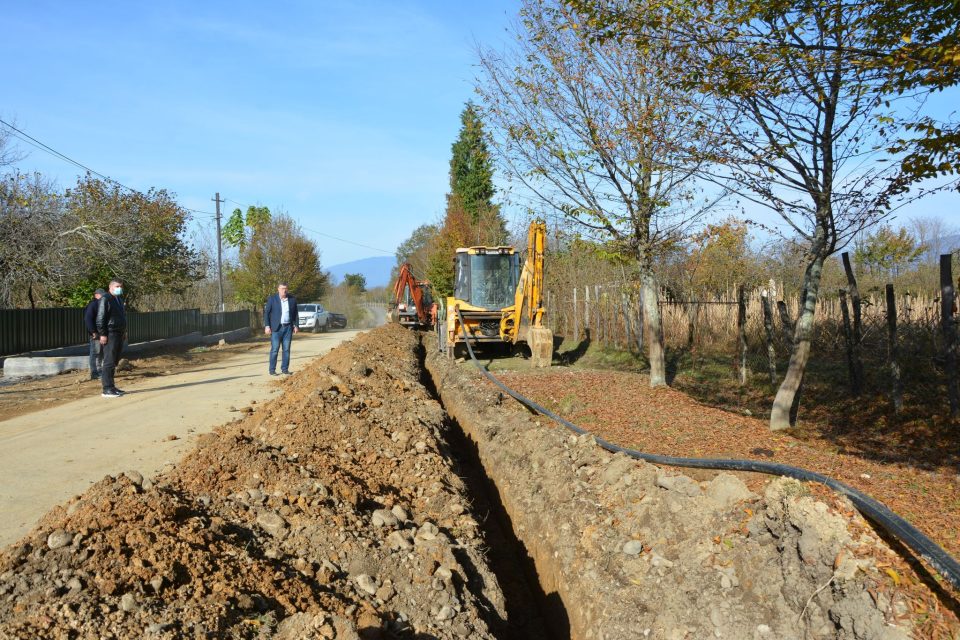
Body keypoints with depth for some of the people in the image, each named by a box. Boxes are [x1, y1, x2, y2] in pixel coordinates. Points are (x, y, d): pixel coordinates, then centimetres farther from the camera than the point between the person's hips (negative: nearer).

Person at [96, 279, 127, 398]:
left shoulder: (119, 300, 19)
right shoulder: (105, 299, -10)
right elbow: (100, 318, -15)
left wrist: (124, 331, 22)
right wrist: (102, 334, -20)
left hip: (119, 335, 9)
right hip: (110, 335, -9)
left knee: (114, 362, 11)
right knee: (109, 362, -10)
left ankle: (111, 386, 17)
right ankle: (107, 389, -10)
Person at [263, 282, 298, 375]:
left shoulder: (292, 299, 6)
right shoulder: (272, 299, -2)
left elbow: (295, 313, 12)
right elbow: (266, 313, -2)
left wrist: (295, 325, 5)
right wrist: (267, 326, -9)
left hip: (288, 327, 3)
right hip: (276, 328, -3)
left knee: (286, 349, 4)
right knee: (274, 349, -4)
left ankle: (285, 369, 11)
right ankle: (272, 370, 2)